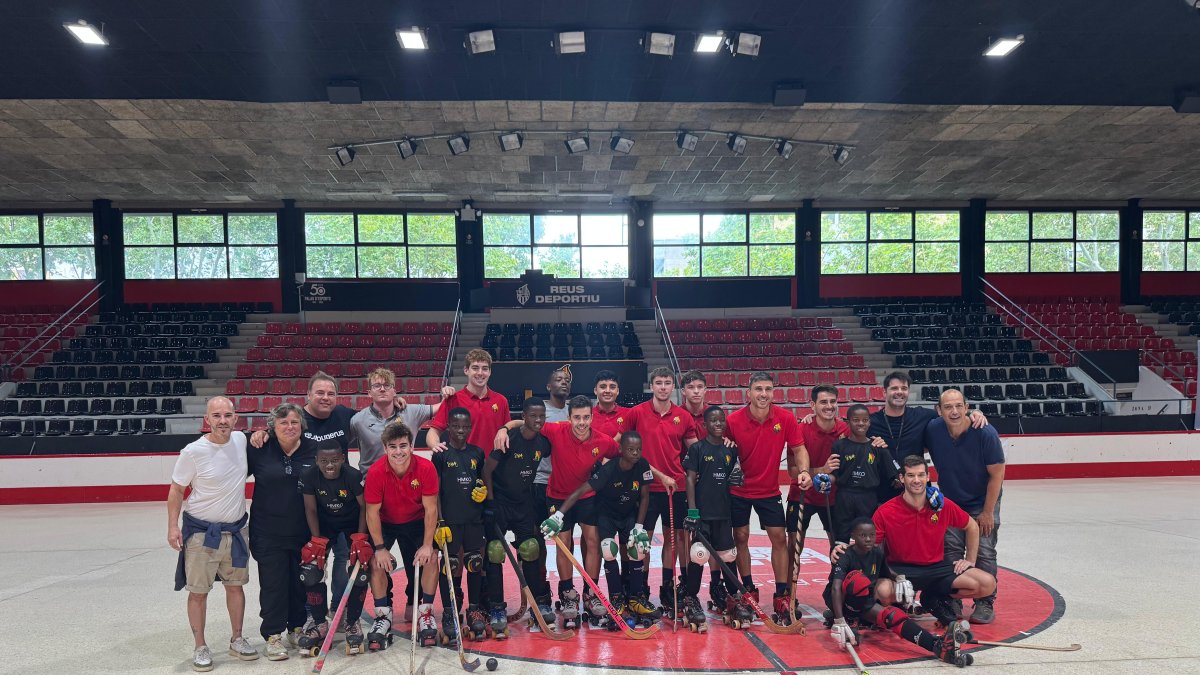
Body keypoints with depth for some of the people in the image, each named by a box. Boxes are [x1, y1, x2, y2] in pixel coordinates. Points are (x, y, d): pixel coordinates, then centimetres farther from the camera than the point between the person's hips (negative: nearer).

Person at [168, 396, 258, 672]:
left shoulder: (241, 441, -5)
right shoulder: (193, 451, -16)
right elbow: (176, 489, -6)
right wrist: (172, 526, -12)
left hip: (235, 530, 4)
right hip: (201, 532, -4)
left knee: (235, 586, 14)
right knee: (198, 591, 6)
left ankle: (237, 640, 29)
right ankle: (201, 648, 21)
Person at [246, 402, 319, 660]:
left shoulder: (314, 450, -3)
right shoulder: (259, 451, -4)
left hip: (303, 531, 1)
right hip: (268, 532, -1)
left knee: (301, 581, 13)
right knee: (273, 583, 6)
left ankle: (297, 629, 31)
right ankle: (274, 635, 21)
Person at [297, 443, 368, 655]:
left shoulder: (353, 476, -28)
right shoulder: (309, 477, -21)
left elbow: (365, 507, -16)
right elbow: (310, 510, -10)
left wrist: (360, 538, -20)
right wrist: (317, 541, -16)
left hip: (353, 524, -2)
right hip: (324, 524, 2)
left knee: (360, 569, -14)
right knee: (311, 569, -11)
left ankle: (352, 622, 7)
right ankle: (319, 624, 8)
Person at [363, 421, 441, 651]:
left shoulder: (426, 468, -26)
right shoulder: (376, 473, -26)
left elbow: (430, 509, -19)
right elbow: (372, 513, -18)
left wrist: (427, 545, -19)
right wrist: (380, 548, -19)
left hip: (416, 522, 0)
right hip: (385, 523, 0)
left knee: (429, 559, -17)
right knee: (376, 562, -18)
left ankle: (426, 612, 2)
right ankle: (383, 617, 0)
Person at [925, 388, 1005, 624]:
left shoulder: (986, 434, -25)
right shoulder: (932, 430, -18)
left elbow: (997, 474, -16)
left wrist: (987, 512, -13)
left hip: (983, 501, -2)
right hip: (950, 502, 2)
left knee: (984, 552, -2)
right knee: (950, 551, 2)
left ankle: (985, 604, 11)